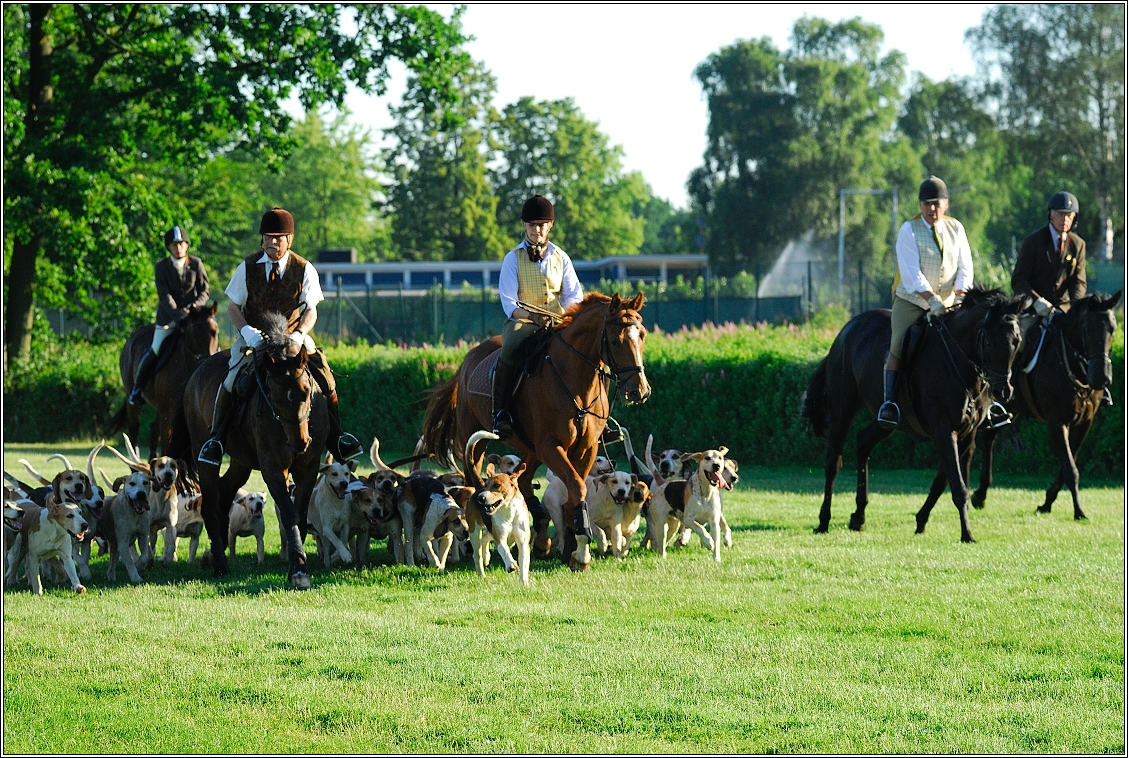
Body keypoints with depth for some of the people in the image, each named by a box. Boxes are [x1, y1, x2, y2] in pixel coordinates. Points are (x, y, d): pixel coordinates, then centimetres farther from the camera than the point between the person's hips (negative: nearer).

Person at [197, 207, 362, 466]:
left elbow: (310, 311, -7)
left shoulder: (304, 270, -6)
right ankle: (214, 439, -10)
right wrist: (247, 331, -20)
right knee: (231, 380, -24)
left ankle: (336, 438, 1)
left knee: (325, 380, -14)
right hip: (253, 336, -1)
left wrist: (299, 335, -27)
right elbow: (233, 307, -1)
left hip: (291, 337, 1)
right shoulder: (248, 267, -5)